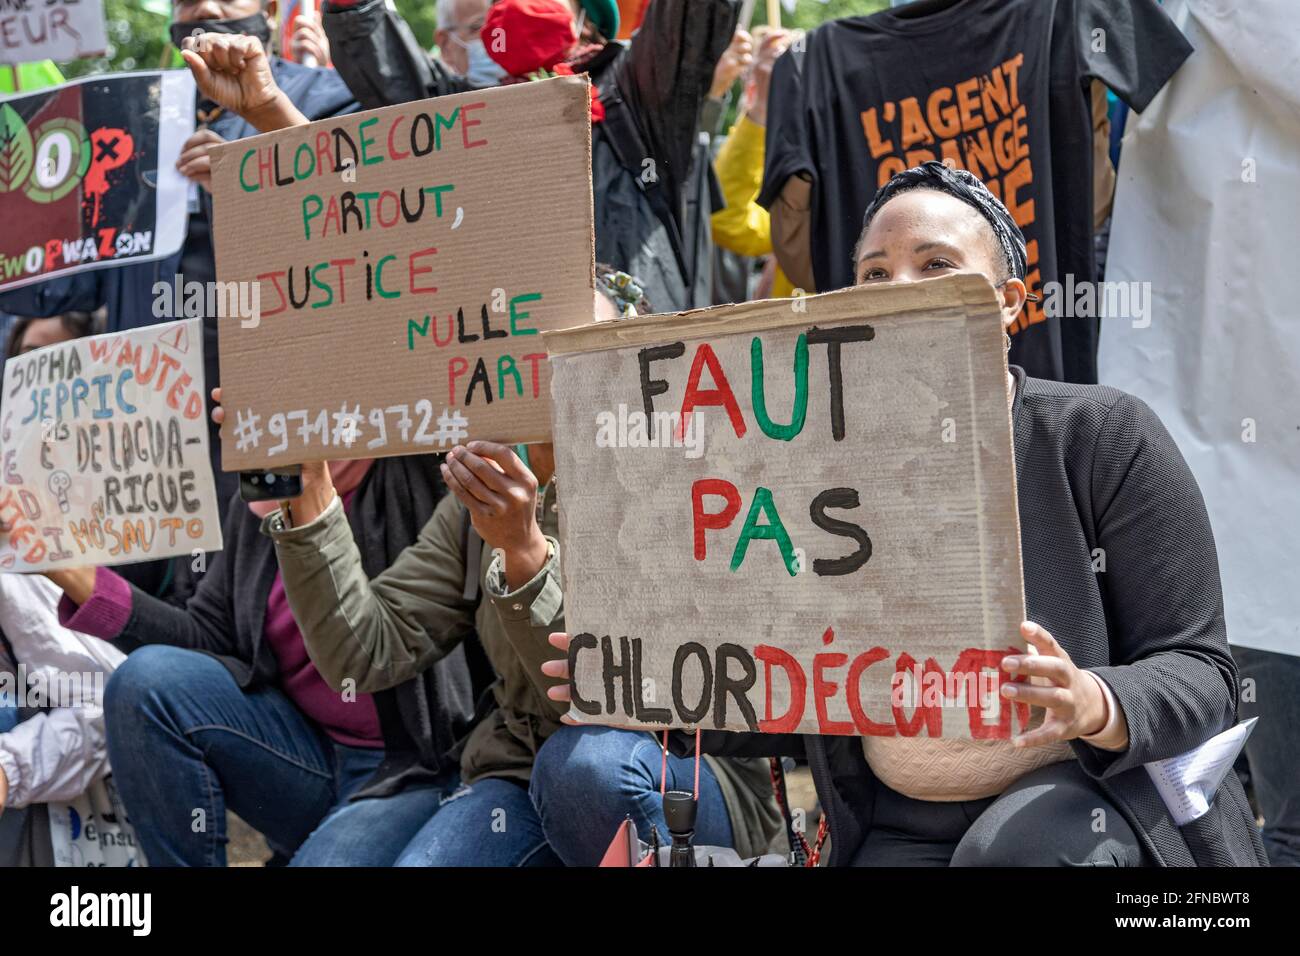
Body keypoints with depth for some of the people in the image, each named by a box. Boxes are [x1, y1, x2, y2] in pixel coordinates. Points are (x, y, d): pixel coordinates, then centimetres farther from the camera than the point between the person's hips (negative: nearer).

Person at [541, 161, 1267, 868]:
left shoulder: (1105, 437, -8)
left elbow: (1202, 676, -10)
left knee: (1023, 842, -33)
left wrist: (1093, 706, -32)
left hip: (1109, 796, -1)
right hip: (902, 835, 2)